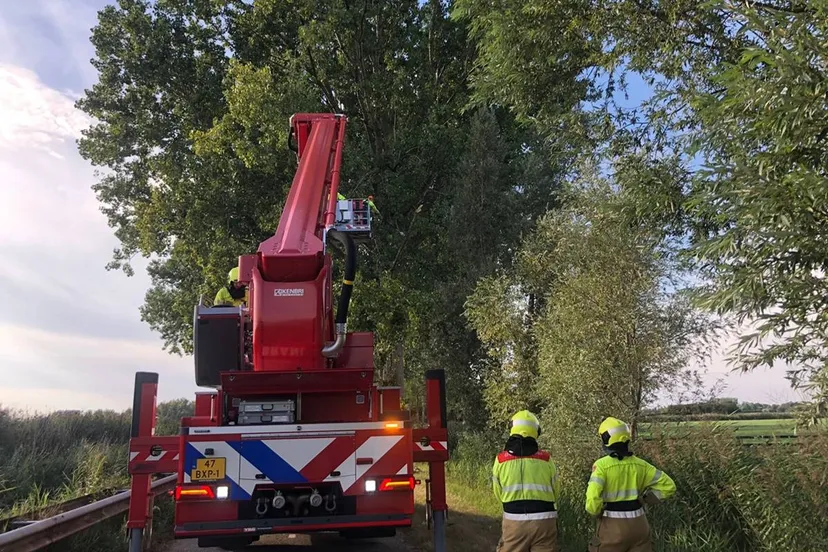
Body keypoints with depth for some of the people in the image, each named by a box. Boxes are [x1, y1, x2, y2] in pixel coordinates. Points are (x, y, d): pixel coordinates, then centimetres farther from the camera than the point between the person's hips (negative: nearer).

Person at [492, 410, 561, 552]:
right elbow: (555, 493, 5)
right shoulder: (545, 459, -5)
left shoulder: (501, 459, -4)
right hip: (543, 521, 0)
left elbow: (499, 495, 6)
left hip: (514, 521, 0)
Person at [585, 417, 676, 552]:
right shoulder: (640, 464, 1)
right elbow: (668, 486, 6)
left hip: (612, 525, -4)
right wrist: (644, 499, 8)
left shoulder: (602, 465, -15)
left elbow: (592, 498, -24)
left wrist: (598, 513, -4)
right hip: (638, 523, 4)